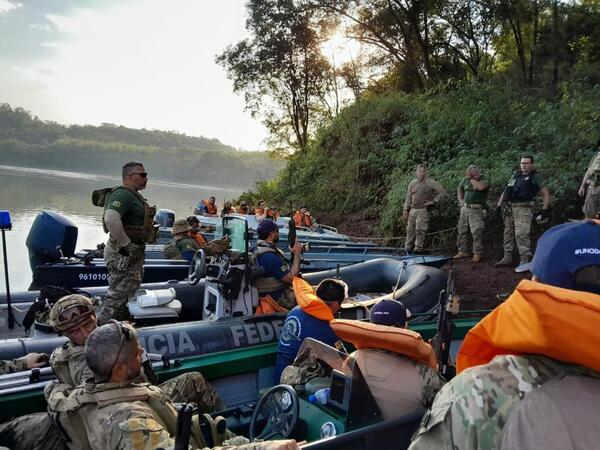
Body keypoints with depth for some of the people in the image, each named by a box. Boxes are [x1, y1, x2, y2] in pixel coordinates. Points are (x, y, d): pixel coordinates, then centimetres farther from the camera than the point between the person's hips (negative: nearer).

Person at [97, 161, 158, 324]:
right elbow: (111, 219, -37)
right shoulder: (123, 195, -20)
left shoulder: (134, 195, 14)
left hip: (133, 253, 10)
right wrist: (127, 245, -28)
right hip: (123, 254, -10)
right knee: (118, 294, -3)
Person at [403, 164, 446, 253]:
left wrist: (433, 201, -5)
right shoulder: (412, 183, 12)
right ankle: (408, 248, 13)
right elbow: (408, 197, 15)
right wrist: (405, 210, 12)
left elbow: (442, 192, -1)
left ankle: (418, 248, -2)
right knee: (410, 229, 5)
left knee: (420, 230, -9)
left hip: (423, 210, -5)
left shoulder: (431, 183, -1)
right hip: (412, 210, 5)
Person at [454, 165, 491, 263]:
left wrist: (471, 179, -18)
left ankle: (478, 253, 1)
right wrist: (460, 200, 10)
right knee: (462, 230, 9)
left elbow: (481, 187, -29)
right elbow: (460, 190, 26)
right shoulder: (465, 179, 9)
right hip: (465, 208, 6)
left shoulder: (484, 179, -6)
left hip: (477, 210, -6)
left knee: (477, 232, -8)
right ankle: (463, 251, 21)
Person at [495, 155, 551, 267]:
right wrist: (499, 204, 14)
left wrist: (545, 209, -10)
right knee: (508, 233, 11)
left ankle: (525, 260, -9)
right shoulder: (516, 174, 19)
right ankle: (507, 257, 20)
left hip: (523, 209, -6)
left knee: (521, 234, -14)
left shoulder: (535, 176, 3)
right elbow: (506, 190, 22)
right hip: (509, 208, 6)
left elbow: (545, 193, 1)